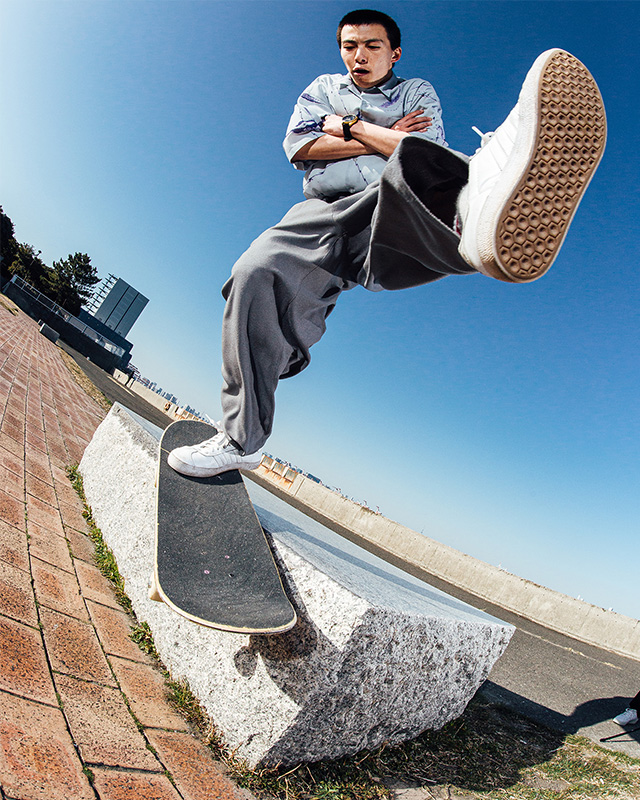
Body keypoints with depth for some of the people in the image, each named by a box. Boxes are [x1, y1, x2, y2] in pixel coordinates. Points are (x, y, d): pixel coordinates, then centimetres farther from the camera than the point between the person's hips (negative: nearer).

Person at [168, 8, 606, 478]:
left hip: (397, 211, -1)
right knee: (257, 274, -27)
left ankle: (481, 216, -74)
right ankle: (240, 440, -23)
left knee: (412, 164, -36)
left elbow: (429, 156, 5)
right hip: (324, 211, 2)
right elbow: (299, 146, 10)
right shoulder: (324, 87, 31)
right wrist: (385, 138, 7)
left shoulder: (418, 92, 26)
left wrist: (349, 126, 7)